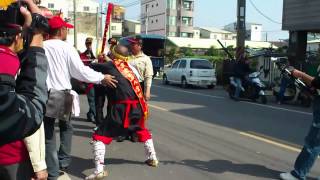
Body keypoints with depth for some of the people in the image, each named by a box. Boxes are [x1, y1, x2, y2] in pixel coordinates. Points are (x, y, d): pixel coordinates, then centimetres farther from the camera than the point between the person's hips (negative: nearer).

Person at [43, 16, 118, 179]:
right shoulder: (67, 48, -8)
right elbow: (80, 71, -8)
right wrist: (101, 78, 2)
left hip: (44, 95, 1)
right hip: (63, 94, -1)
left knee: (48, 133, 7)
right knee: (65, 127, 22)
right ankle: (64, 161, 25)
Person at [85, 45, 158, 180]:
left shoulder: (110, 66, -1)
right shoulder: (128, 67, 17)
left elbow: (91, 68, 0)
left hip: (121, 108, -6)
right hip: (137, 108, 7)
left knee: (99, 136, 2)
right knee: (142, 131, 33)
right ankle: (152, 158, 42)